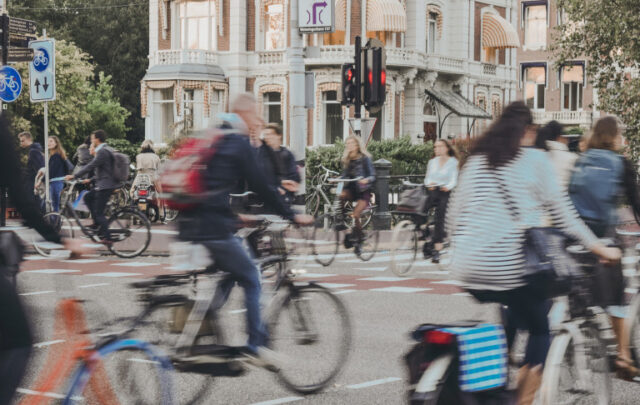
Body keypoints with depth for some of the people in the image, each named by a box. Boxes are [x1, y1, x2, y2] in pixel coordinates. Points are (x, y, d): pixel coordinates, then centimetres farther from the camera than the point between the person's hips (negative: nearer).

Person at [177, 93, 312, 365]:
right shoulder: (238, 143, -5)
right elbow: (260, 186, -7)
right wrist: (292, 215, 0)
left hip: (189, 224, 8)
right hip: (214, 227, -8)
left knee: (227, 276, 21)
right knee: (250, 278, 6)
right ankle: (256, 345, 6)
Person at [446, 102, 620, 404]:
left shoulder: (475, 160, 15)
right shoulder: (535, 159, 2)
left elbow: (454, 214, 14)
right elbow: (560, 211, 1)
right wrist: (598, 248, 9)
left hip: (470, 267, 5)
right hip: (513, 267, -5)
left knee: (508, 318, 30)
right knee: (540, 331, 13)